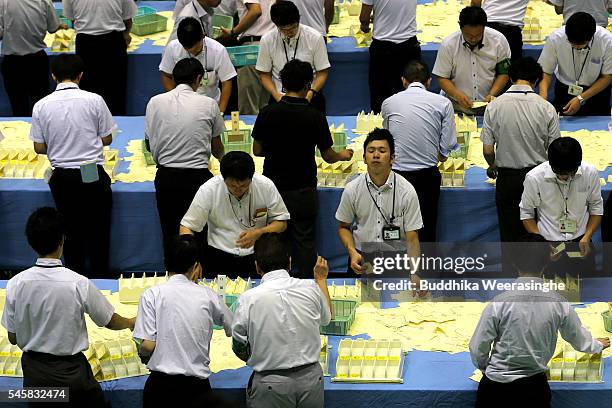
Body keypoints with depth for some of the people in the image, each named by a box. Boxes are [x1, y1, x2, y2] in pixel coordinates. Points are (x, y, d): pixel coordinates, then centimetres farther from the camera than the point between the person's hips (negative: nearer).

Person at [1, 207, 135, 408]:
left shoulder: (16, 284, -11)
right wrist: (132, 322, 21)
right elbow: (111, 322, -1)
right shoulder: (79, 284, -17)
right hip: (70, 372, -3)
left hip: (34, 373, 3)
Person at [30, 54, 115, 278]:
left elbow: (39, 147, 0)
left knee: (72, 230, 16)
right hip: (93, 175, -2)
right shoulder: (94, 100, -10)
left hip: (62, 177, 2)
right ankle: (99, 275, 21)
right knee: (98, 231, 13)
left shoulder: (42, 106, -6)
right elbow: (107, 139, -2)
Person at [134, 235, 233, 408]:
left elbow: (147, 345, -8)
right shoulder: (207, 295, 4)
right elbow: (233, 330, 18)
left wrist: (141, 352, 15)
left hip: (161, 383, -1)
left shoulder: (152, 295, -2)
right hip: (197, 385, 1)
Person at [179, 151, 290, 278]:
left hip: (258, 256, 0)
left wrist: (258, 233, -15)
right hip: (221, 256, 0)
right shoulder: (208, 190, -8)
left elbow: (281, 222, 5)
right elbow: (186, 227, -4)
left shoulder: (266, 186, -5)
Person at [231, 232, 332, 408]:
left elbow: (240, 349, -2)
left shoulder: (248, 299, -11)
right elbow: (326, 318, 17)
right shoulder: (310, 288, -4)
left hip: (271, 385, -2)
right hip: (311, 377, 2)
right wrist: (321, 279, 31)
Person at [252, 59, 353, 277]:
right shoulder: (315, 117, -13)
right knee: (304, 240, 10)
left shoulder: (267, 113, -9)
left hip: (273, 186, 2)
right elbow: (328, 155, -2)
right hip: (303, 189, -2)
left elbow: (257, 150, 0)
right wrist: (343, 155, 21)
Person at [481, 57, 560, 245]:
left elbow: (488, 150, -5)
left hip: (507, 179, 0)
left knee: (510, 233, 10)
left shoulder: (494, 107, -8)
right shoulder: (546, 108, -9)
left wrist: (493, 166, 18)